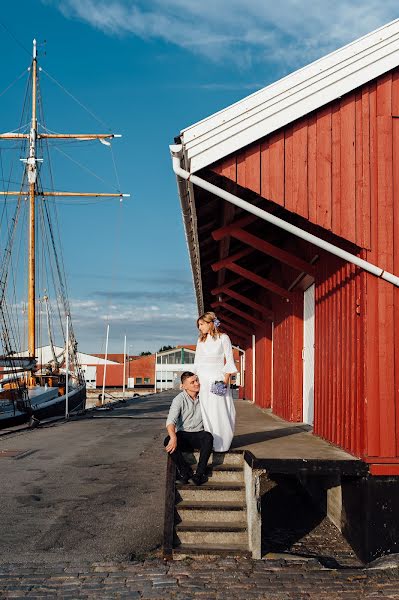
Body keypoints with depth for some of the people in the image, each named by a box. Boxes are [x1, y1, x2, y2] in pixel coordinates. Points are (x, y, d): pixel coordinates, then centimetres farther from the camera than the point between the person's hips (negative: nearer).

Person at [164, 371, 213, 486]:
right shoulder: (179, 400, -8)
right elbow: (171, 421, -23)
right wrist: (173, 437, -40)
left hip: (198, 435, 2)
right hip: (183, 435, -1)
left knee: (208, 437, -34)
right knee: (168, 441, -33)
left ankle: (200, 473, -30)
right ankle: (186, 471, -22)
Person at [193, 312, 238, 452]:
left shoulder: (223, 338, 2)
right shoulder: (200, 340, 16)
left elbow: (229, 360, -1)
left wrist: (226, 378, -11)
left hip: (217, 378, -4)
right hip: (202, 379, 4)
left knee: (219, 411, -6)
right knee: (205, 411, 0)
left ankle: (220, 444, -1)